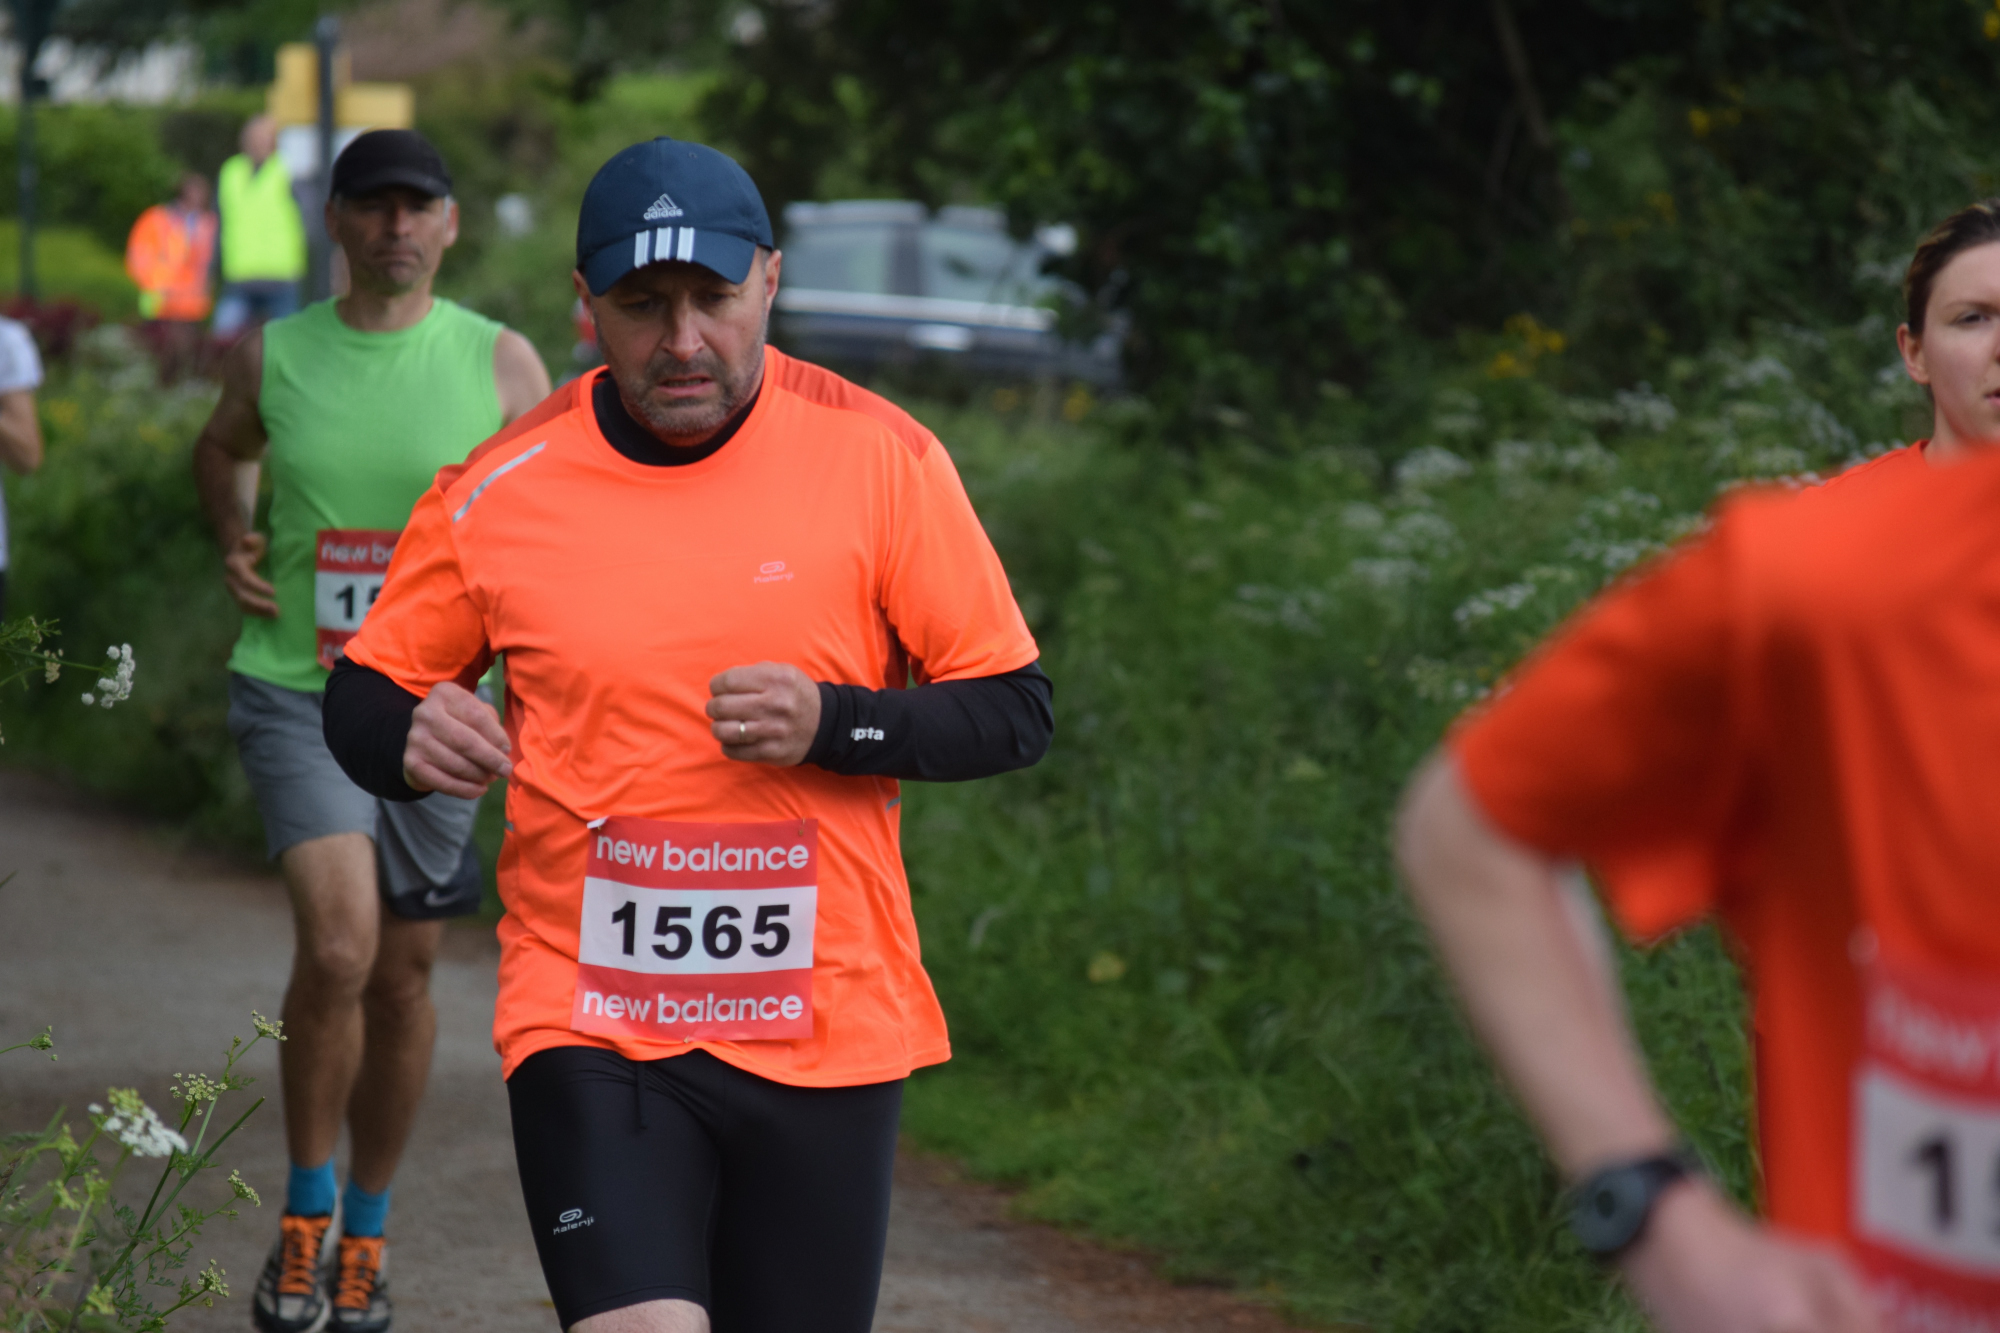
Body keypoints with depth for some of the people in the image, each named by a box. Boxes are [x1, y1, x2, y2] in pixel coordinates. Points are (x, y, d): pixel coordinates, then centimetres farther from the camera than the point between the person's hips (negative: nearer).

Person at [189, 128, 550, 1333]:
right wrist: (232, 539, 5)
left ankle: (368, 1230, 30)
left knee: (404, 976, 10)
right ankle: (305, 1212, -1)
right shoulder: (273, 354, 1)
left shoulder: (501, 364, -2)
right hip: (295, 692, -1)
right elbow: (223, 449, 24)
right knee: (338, 944, -21)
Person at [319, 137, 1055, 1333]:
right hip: (590, 1025, -1)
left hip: (827, 1032, 1)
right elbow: (364, 689, 11)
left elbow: (1015, 709, 0)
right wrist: (410, 740, -13)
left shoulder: (880, 458, -3)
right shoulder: (500, 493, -1)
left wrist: (831, 723, -17)